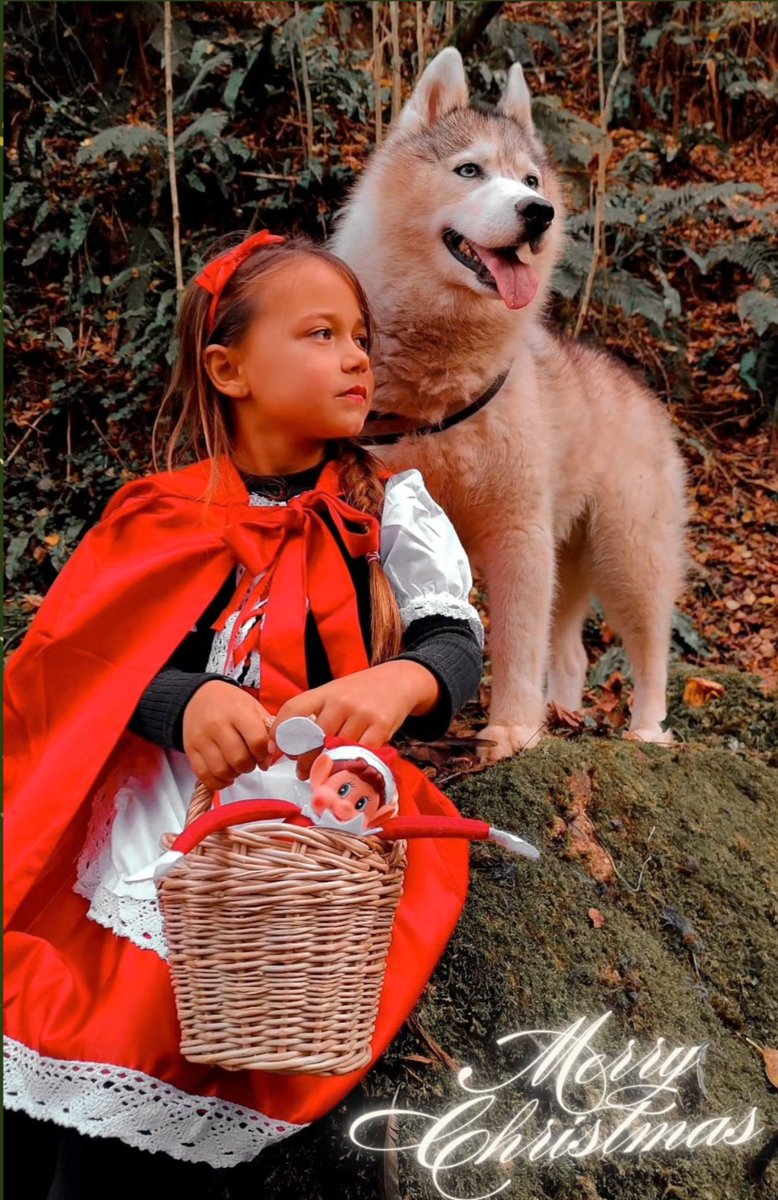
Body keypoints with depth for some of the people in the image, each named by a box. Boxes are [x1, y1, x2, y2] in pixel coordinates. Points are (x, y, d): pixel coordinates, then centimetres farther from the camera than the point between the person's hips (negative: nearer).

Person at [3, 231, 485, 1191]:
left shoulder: (389, 509, 4)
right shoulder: (170, 514, 5)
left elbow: (456, 641, -6)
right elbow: (99, 661, -2)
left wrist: (402, 681, -30)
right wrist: (188, 704, -24)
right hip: (159, 803, 2)